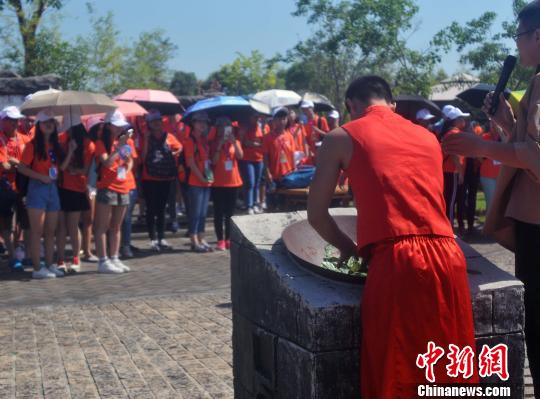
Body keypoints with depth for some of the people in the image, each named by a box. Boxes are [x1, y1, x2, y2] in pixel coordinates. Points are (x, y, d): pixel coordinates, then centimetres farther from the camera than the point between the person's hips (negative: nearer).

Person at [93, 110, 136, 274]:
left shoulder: (128, 142, 10)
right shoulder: (102, 143, -6)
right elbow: (107, 163, -18)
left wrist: (126, 171, -6)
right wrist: (119, 146, -19)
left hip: (124, 188, 6)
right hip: (107, 188, -6)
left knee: (116, 227, 13)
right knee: (102, 227, -2)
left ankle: (114, 259, 20)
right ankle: (103, 261, 0)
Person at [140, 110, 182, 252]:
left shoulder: (169, 137, 4)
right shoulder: (146, 138, -1)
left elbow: (180, 148, 16)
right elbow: (143, 157, -10)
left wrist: (174, 154, -1)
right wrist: (146, 140, -14)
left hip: (166, 178, 3)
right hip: (150, 179, -3)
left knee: (161, 209, 11)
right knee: (151, 209, -1)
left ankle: (161, 238, 17)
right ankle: (153, 239, 3)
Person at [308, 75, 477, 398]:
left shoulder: (342, 138, 11)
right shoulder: (428, 137, 24)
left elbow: (317, 213, 14)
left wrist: (349, 248, 30)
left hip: (396, 262, -4)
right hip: (448, 257, 5)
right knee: (449, 373, 15)